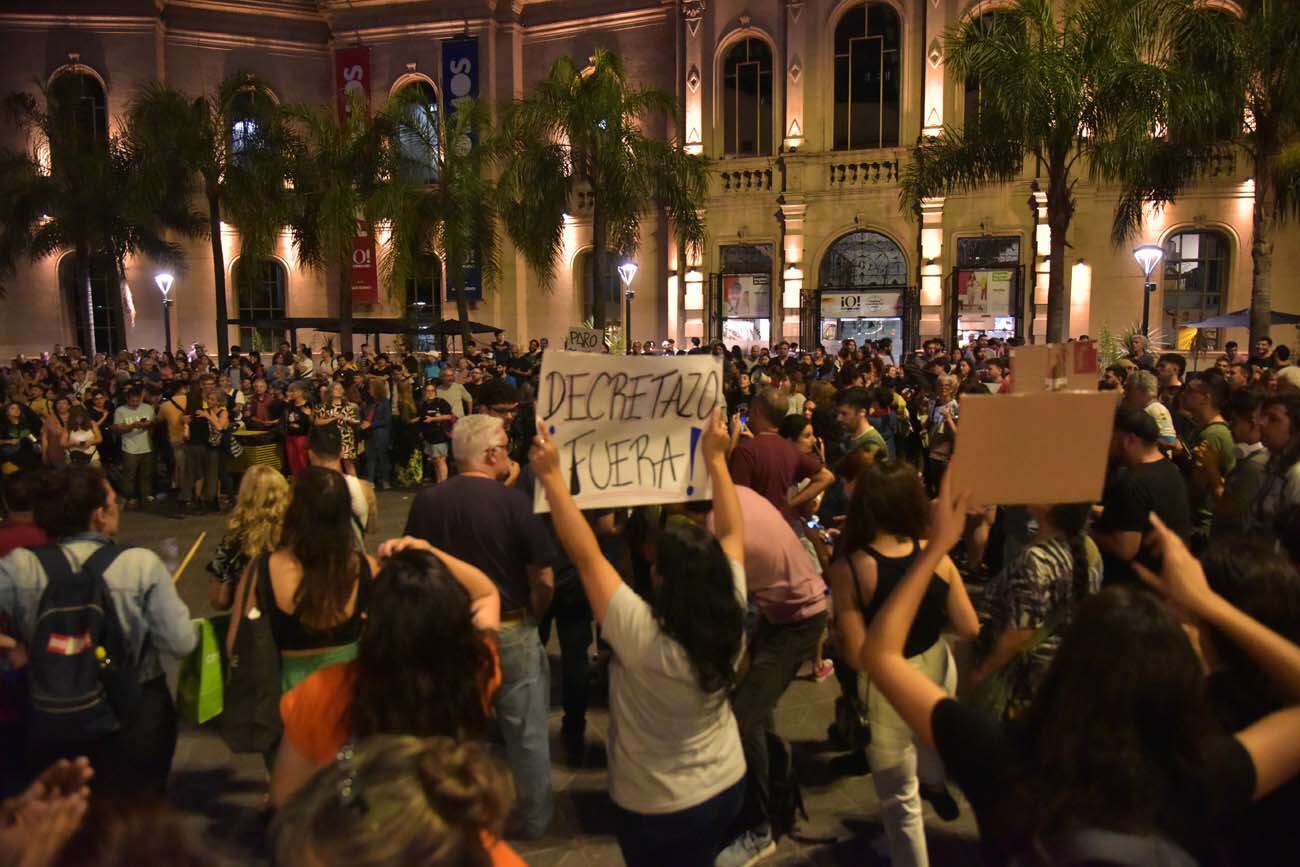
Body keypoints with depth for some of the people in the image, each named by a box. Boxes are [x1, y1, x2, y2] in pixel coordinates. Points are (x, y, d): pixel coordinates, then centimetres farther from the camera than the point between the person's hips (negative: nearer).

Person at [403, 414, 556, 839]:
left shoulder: (425, 501, -9)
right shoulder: (514, 501, -19)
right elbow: (544, 580, -16)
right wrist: (531, 617, 4)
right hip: (509, 632, -3)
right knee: (526, 732, 15)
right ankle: (533, 817, 30)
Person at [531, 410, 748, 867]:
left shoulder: (642, 636, -33)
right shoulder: (731, 623, -19)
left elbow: (586, 554, -30)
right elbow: (731, 533, -7)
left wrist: (552, 475, -26)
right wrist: (716, 460, -3)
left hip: (658, 808, -5)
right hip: (727, 784, 5)